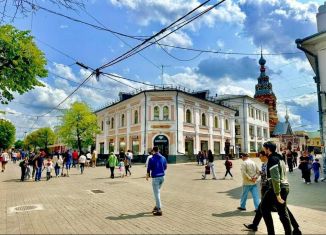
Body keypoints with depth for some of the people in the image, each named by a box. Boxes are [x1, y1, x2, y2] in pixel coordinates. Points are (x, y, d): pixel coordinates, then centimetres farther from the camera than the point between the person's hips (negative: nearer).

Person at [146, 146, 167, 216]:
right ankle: (157, 206, 31)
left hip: (155, 177, -6)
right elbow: (165, 167, 12)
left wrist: (147, 175, 13)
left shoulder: (151, 159, -11)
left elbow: (149, 168, -6)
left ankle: (159, 210, 4)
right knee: (158, 191, 23)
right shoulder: (163, 158, 3)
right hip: (162, 176, 6)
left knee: (156, 193, 1)